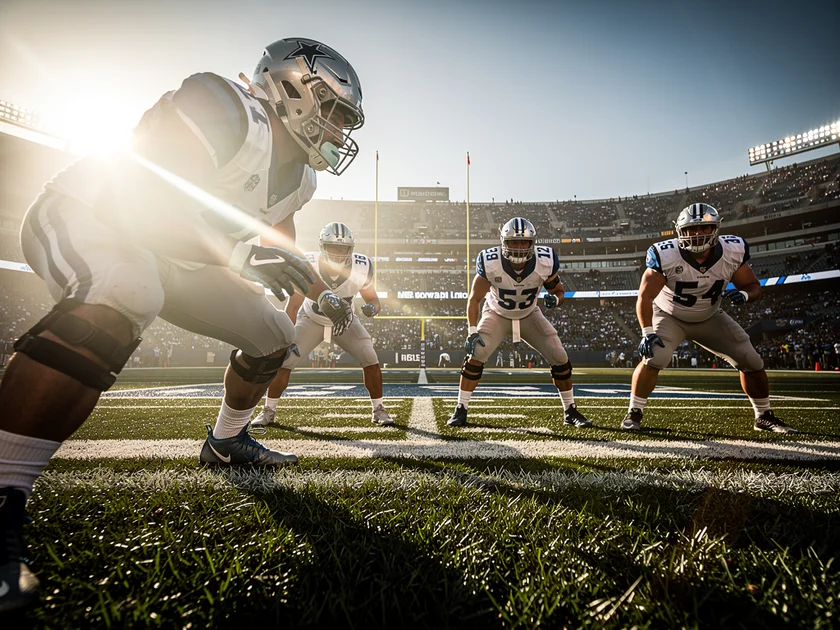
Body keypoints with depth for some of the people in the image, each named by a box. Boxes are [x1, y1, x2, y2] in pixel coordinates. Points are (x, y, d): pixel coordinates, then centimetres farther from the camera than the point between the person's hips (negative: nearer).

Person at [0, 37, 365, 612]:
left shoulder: (297, 178, 3)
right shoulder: (221, 109, -23)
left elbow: (284, 248, 19)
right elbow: (136, 199, -32)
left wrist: (324, 295, 17)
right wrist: (238, 251, -43)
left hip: (171, 251, 8)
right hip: (84, 219, -8)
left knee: (275, 338, 6)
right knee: (121, 302, -41)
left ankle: (226, 441, 26)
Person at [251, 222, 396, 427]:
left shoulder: (361, 268, -26)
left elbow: (373, 299, -11)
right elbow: (293, 306, -20)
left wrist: (372, 308, -36)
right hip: (311, 321, 0)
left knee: (370, 359, -15)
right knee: (283, 361, -10)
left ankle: (379, 410, 4)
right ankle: (269, 410, 13)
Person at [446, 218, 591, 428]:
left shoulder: (545, 262, -24)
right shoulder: (490, 262, -29)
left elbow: (558, 290, -6)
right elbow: (474, 298, -17)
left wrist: (555, 299, -30)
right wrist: (472, 331, -24)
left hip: (529, 316, 2)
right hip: (497, 315, -1)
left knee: (560, 358, -6)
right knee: (475, 356, -18)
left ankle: (570, 411, 13)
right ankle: (460, 410, -2)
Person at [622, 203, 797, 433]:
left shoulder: (733, 251, -19)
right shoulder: (666, 255, -29)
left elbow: (754, 286, -4)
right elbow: (645, 297, -24)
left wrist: (744, 295, -29)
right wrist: (648, 332, -33)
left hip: (710, 318, 4)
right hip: (669, 316, -4)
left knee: (751, 361, 2)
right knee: (653, 358, -26)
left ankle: (764, 416, 24)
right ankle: (633, 413, -10)